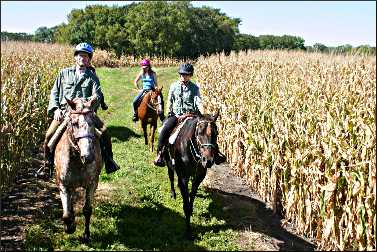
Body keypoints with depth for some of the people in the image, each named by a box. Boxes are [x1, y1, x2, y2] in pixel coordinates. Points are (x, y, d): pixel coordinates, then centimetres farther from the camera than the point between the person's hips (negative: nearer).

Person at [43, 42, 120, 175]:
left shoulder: (92, 77, 11)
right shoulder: (64, 73, 14)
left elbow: (97, 94, -4)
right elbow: (54, 93, 11)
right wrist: (56, 109, -6)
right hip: (64, 111, 0)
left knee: (104, 131, -18)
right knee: (49, 135, -17)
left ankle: (108, 160, 1)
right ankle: (49, 163, 7)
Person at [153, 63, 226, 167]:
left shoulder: (194, 88, 2)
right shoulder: (174, 86, 8)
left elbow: (199, 102, -7)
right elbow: (170, 100, 19)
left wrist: (203, 115, -22)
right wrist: (169, 112, 6)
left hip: (191, 115, -1)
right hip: (176, 115, 1)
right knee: (165, 129, -25)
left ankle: (216, 153, -9)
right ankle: (160, 154, -13)